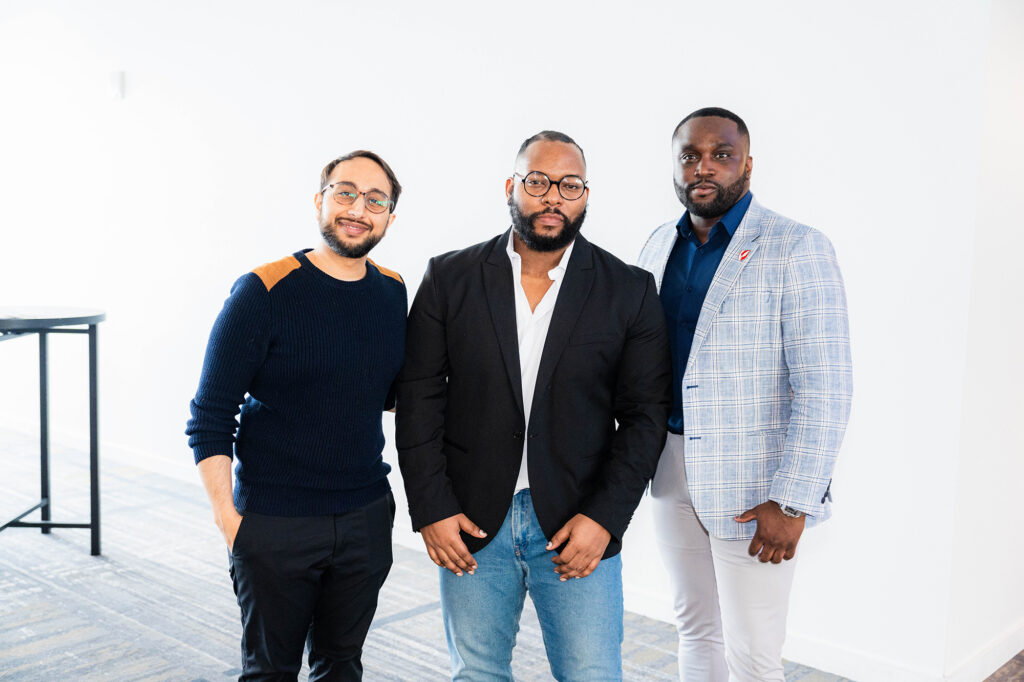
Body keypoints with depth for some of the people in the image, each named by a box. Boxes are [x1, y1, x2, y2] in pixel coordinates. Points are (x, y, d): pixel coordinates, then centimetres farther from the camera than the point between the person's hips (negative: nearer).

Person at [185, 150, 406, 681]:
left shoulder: (393, 293, 3)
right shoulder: (264, 292, -12)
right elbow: (210, 418, -9)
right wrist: (226, 516, -13)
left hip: (366, 517, 4)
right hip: (273, 524, -4)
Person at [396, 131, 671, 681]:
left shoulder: (629, 291, -1)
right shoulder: (449, 279, 0)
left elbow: (645, 413, -1)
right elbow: (419, 399, 0)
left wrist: (605, 516, -9)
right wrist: (431, 509, -5)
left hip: (579, 525, -1)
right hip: (470, 524, 1)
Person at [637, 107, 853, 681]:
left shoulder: (796, 250, -12)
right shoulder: (660, 246, 8)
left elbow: (825, 390, -15)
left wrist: (792, 501, -18)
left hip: (752, 484, -5)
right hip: (671, 469, 6)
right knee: (695, 627, 20)